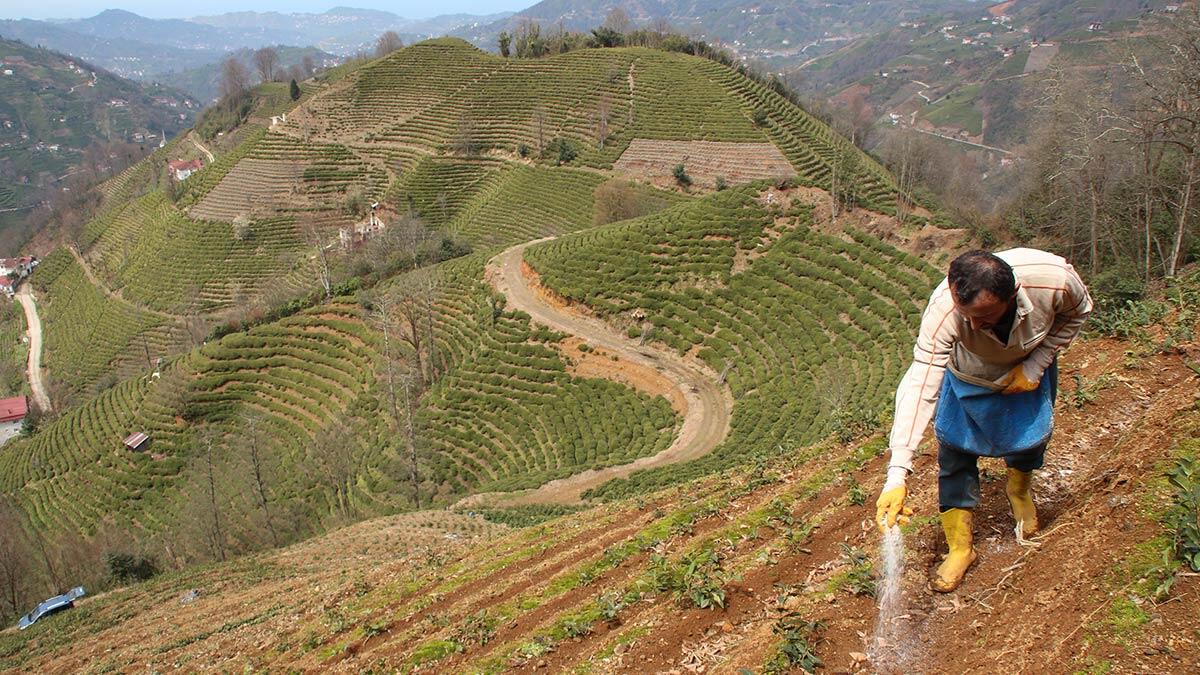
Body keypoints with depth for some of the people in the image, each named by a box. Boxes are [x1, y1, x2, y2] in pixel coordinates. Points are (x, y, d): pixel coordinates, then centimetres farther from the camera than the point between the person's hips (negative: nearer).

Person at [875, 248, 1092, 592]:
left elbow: (1077, 311, -13)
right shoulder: (943, 308, -43)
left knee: (1032, 436, 10)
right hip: (969, 375, -1)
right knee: (954, 451, -5)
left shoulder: (1055, 280, -40)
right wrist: (897, 474, -52)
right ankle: (960, 548, 13)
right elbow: (920, 387, -45)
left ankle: (1019, 489, 47)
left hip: (1031, 363, 2)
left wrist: (1036, 366, -23)